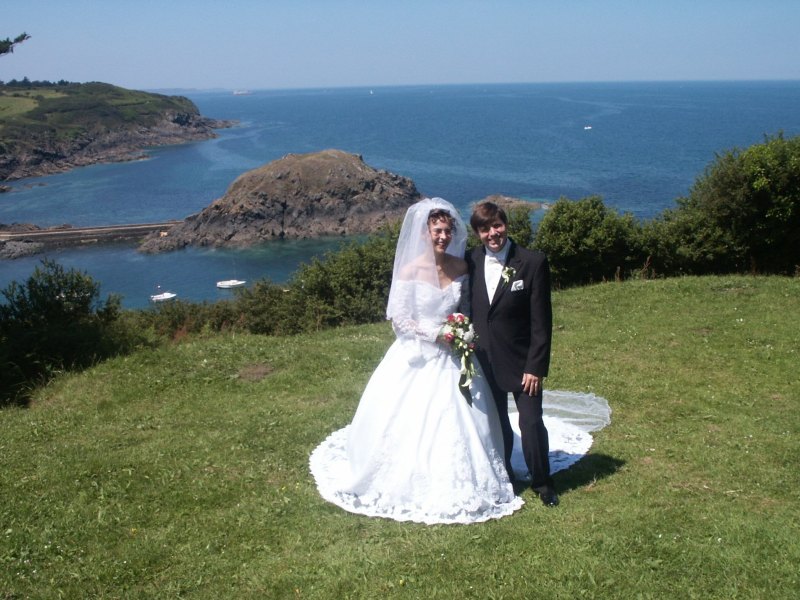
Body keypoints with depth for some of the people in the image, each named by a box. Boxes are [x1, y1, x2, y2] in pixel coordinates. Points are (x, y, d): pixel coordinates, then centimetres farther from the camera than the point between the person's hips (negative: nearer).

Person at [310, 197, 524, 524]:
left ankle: (457, 486, 24)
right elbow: (398, 319, -10)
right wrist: (436, 334, -17)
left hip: (452, 357, 4)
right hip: (418, 357, -4)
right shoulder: (410, 271, -13)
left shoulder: (461, 267, 0)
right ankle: (414, 487, 22)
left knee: (461, 421, 7)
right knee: (412, 422, 3)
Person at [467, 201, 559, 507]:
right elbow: (468, 308, 7)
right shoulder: (471, 261, -2)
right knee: (496, 423, 16)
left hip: (521, 361, -3)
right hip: (484, 359, 3)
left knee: (531, 422, -1)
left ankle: (542, 483, 21)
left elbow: (541, 321, -12)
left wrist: (536, 367, -14)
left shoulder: (533, 262, -13)